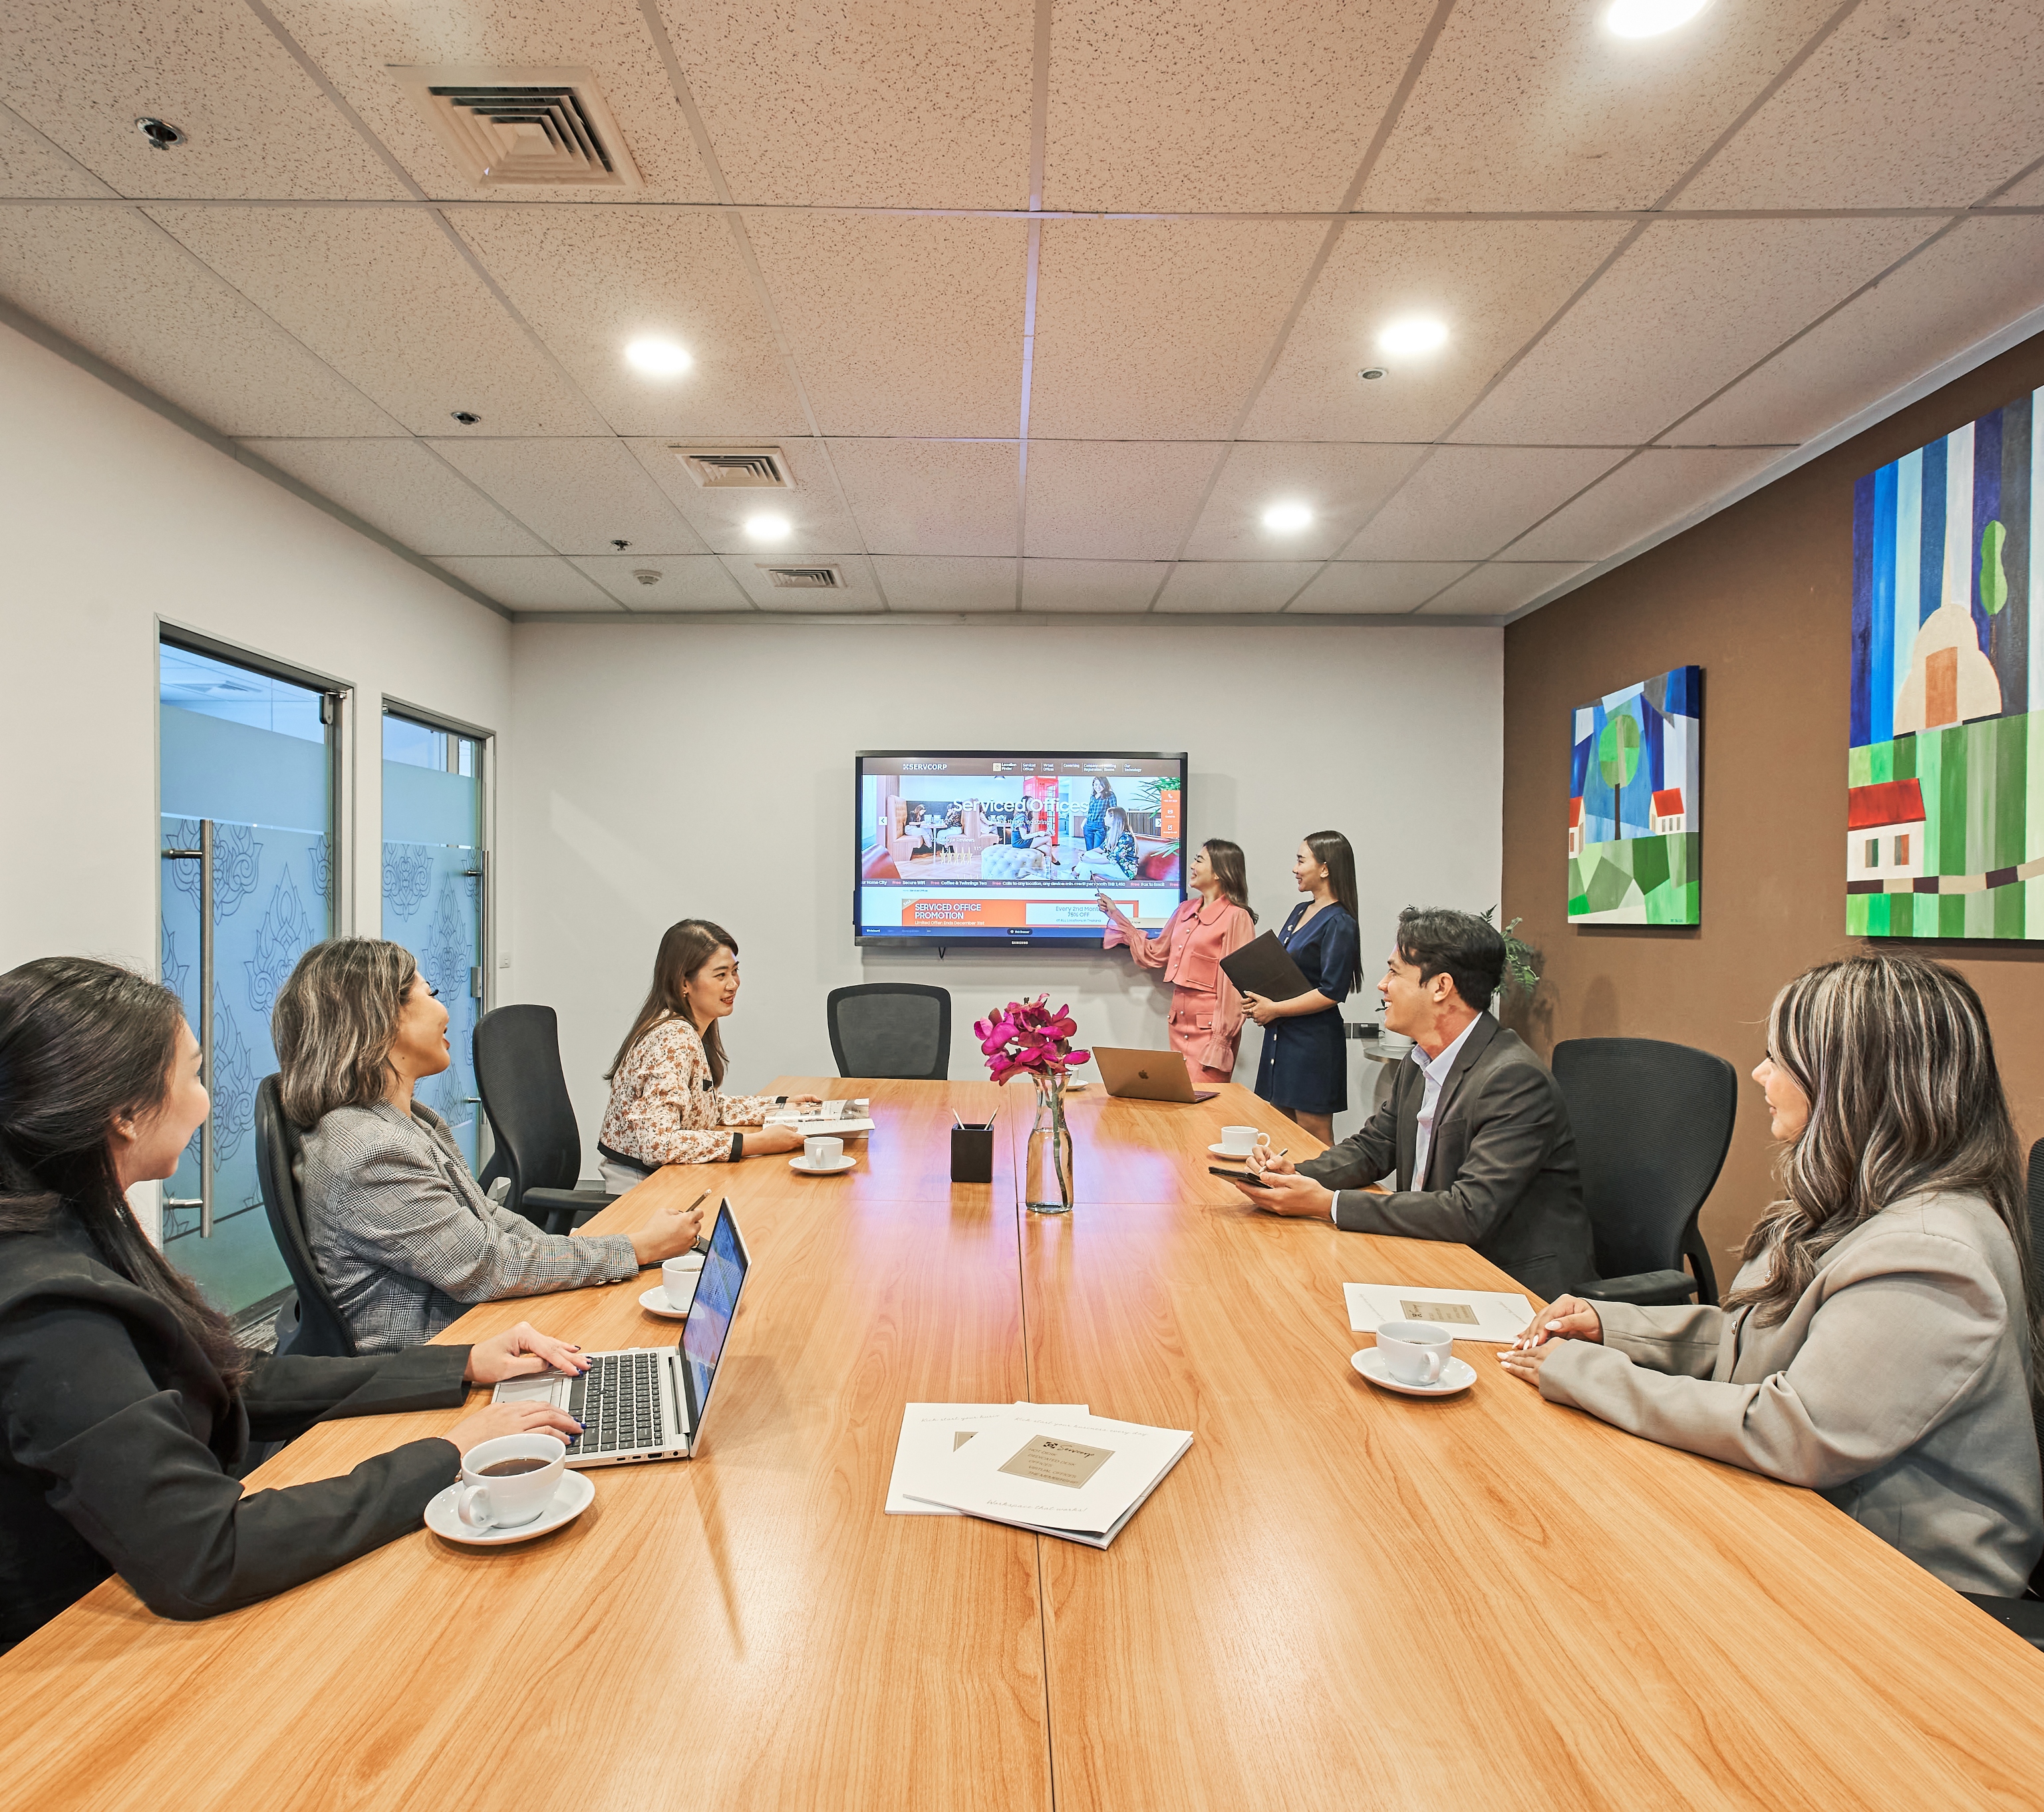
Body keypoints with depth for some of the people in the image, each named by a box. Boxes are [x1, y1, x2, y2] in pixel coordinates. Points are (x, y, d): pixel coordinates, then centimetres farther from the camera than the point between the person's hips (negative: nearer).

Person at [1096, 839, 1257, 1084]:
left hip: (1209, 1027, -7)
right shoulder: (1186, 911, 13)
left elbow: (1236, 984, -12)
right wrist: (1116, 916, 24)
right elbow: (1154, 953, 23)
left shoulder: (1236, 917, -10)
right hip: (1179, 1023, 7)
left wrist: (1221, 1039, -15)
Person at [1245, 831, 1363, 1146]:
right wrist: (1259, 1000, 4)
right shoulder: (1300, 912, 13)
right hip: (1280, 1036, 9)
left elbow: (1331, 993, -19)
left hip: (1313, 1041, -9)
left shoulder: (1339, 924, -14)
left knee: (1314, 1133, -1)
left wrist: (1275, 1009, -14)